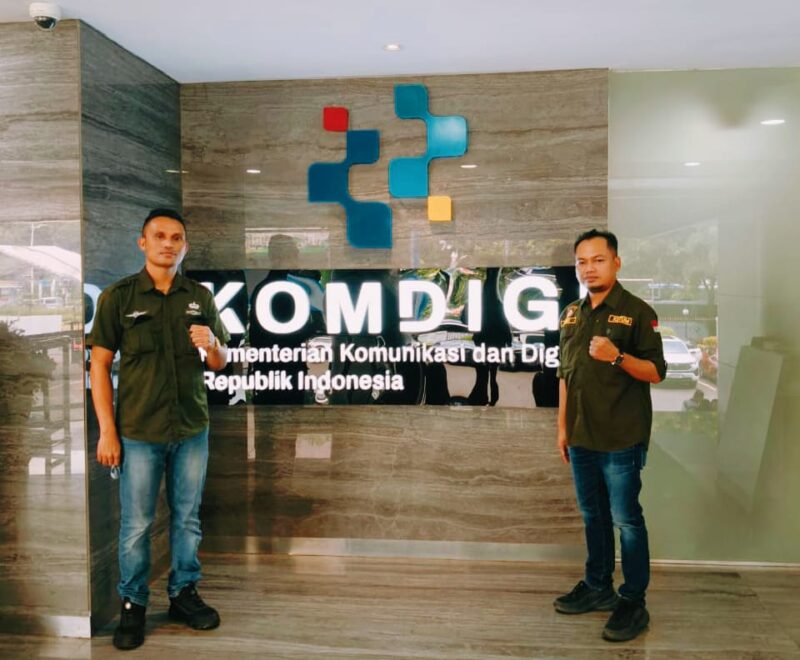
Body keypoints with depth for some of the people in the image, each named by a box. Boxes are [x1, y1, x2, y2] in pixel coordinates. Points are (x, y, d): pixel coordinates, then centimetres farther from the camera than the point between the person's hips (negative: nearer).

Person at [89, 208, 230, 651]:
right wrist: (107, 431, -8)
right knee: (135, 526, 7)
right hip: (138, 432, -3)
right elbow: (100, 365, -4)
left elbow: (220, 364, 10)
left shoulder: (200, 297, 4)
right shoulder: (117, 297, -4)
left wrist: (211, 344, -14)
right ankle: (132, 605, 25)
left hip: (192, 430, 3)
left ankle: (183, 594, 30)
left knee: (187, 519, 14)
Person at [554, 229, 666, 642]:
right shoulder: (571, 314, 10)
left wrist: (617, 356, -27)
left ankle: (633, 602, 15)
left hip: (621, 439, -6)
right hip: (581, 438, 6)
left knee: (626, 520, 2)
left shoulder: (636, 312, -8)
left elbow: (656, 372, -10)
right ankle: (598, 586, 31)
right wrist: (562, 427, 13)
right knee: (593, 516, 16)